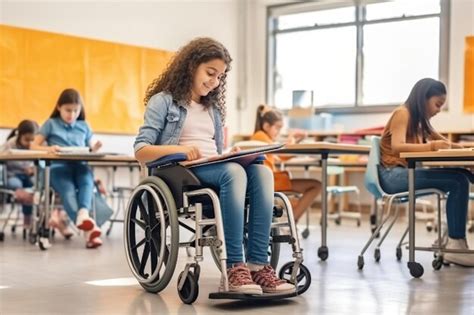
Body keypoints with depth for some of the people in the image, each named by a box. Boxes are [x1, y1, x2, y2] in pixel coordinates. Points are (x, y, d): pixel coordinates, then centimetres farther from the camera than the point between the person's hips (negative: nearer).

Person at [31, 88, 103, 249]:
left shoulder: (84, 126, 23)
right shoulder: (51, 124, 16)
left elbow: (90, 149, 24)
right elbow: (33, 146, 12)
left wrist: (95, 148, -2)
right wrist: (48, 148, -10)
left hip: (80, 165, 3)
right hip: (59, 166, -2)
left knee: (87, 182, -36)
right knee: (68, 192, -34)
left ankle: (83, 214, -62)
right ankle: (88, 229, -56)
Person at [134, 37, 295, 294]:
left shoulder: (214, 108, 27)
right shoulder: (163, 101, 7)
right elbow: (141, 151, -3)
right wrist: (179, 149, -21)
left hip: (214, 170, 6)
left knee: (262, 172, -27)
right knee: (233, 172, -37)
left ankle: (257, 265, -34)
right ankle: (234, 267, -40)